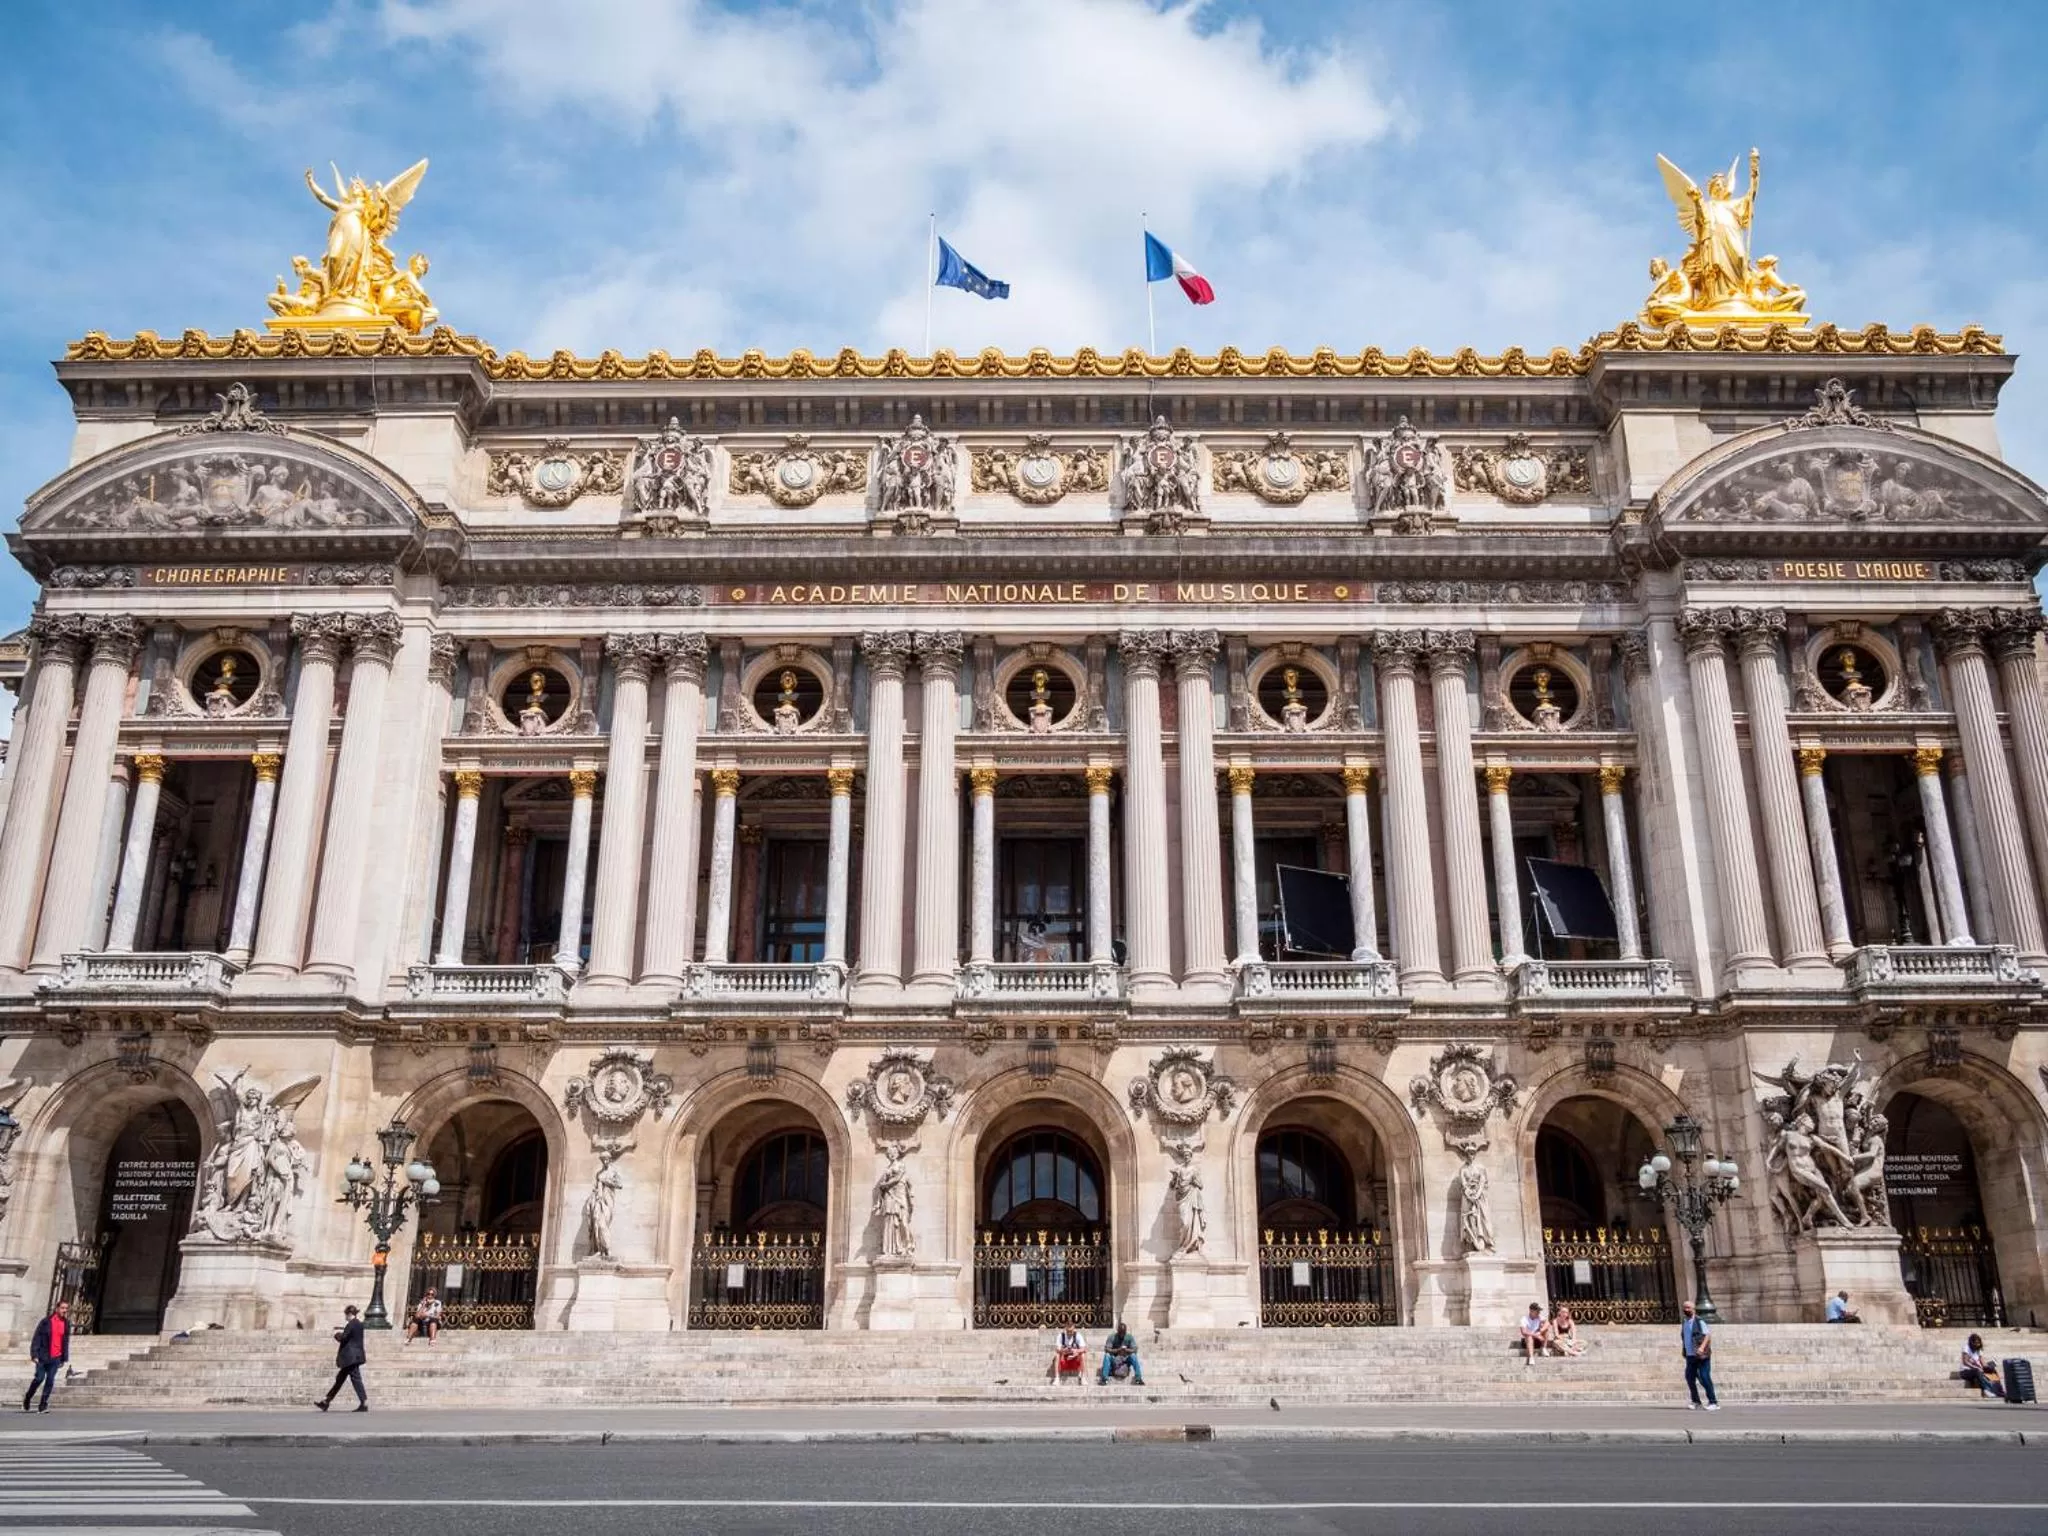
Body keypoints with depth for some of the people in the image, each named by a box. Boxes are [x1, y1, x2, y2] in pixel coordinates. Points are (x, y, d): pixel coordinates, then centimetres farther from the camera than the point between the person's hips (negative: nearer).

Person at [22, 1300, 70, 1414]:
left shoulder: (66, 1324, 10)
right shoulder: (46, 1322, -4)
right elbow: (36, 1338, -5)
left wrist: (64, 1358, 12)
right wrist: (34, 1354, -13)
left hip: (56, 1358, 3)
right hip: (43, 1356, -3)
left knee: (50, 1380, -2)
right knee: (39, 1378, -6)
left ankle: (43, 1405, 3)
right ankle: (27, 1397, 21)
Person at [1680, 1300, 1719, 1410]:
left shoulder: (1699, 1321, -8)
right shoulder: (1684, 1323, 14)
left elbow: (1708, 1335, -16)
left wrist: (1702, 1347, -28)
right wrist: (1684, 1351, 20)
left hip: (1701, 1355, -7)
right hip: (1690, 1356, 7)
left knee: (1705, 1378, -8)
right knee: (1689, 1377, 4)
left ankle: (1713, 1402, -1)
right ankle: (1696, 1401, 15)